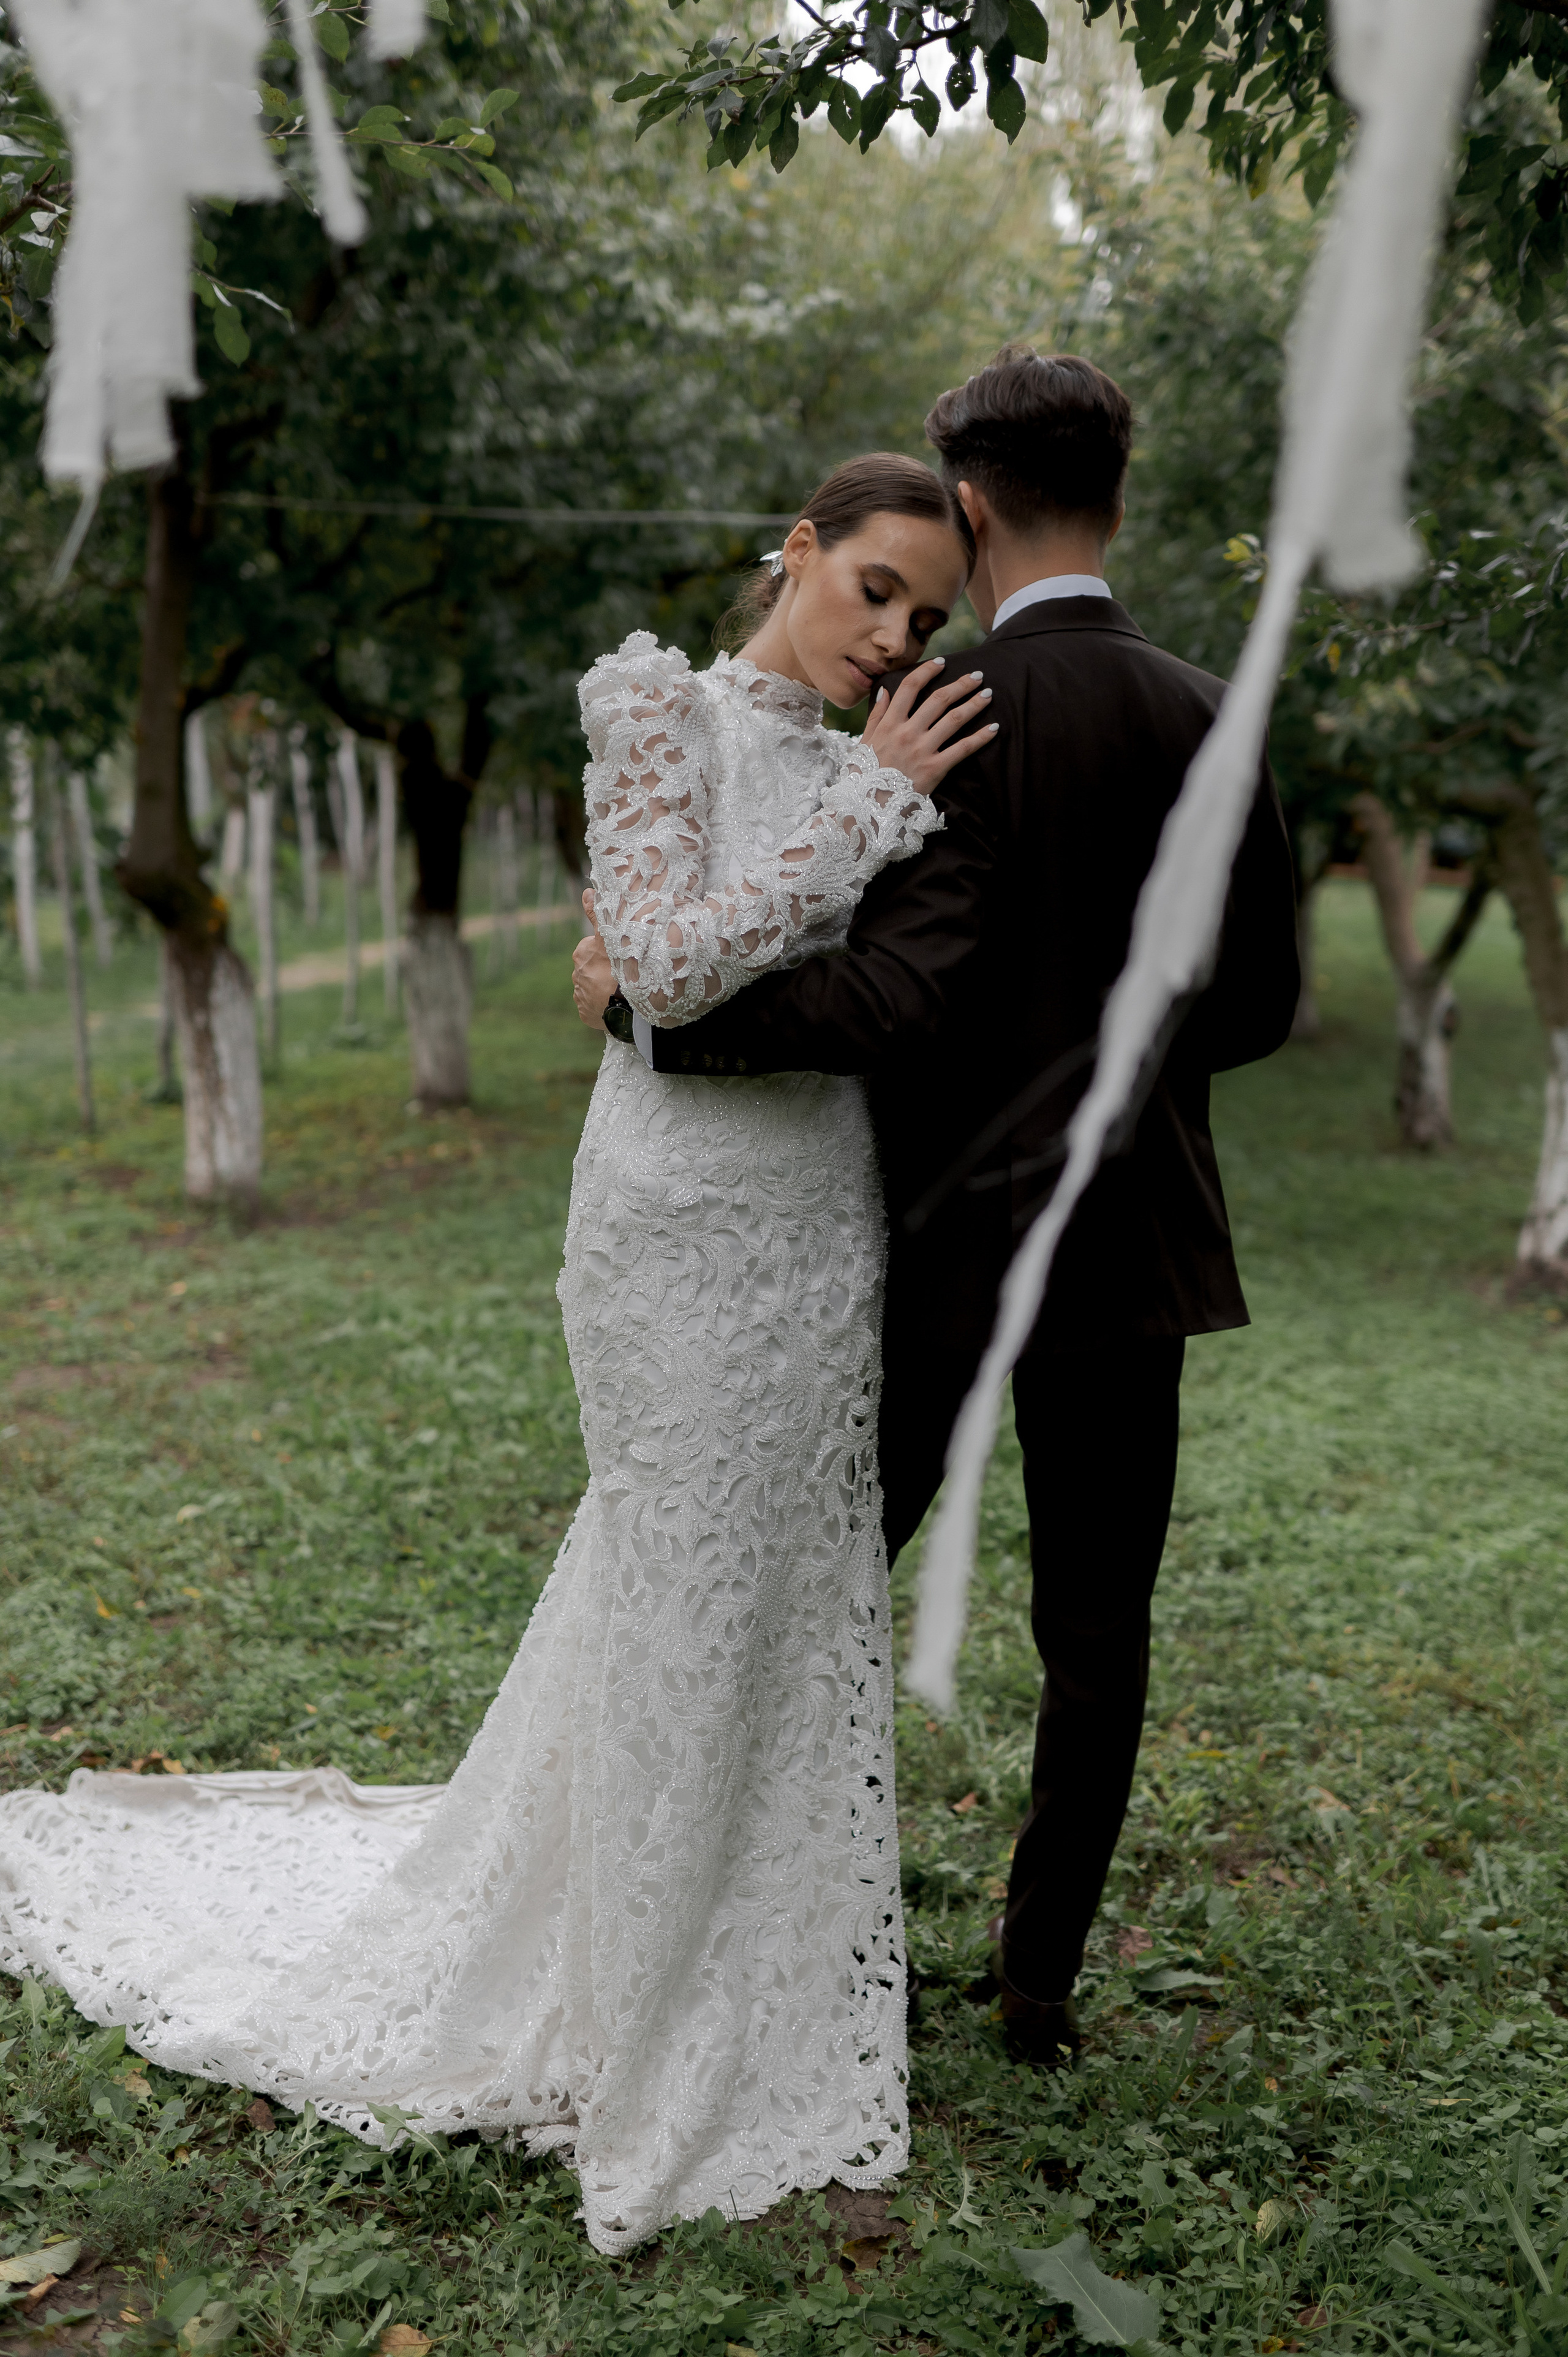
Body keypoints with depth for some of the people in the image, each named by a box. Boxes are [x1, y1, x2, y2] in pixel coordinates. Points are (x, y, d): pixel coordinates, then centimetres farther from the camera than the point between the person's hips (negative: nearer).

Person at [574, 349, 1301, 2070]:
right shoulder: (1209, 723, 3)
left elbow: (905, 995, -23)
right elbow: (1260, 1001, 7)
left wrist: (647, 1007, -16)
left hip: (952, 1230, -4)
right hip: (1135, 1238, 5)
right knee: (1096, 1629, 13)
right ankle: (1041, 1974, 25)